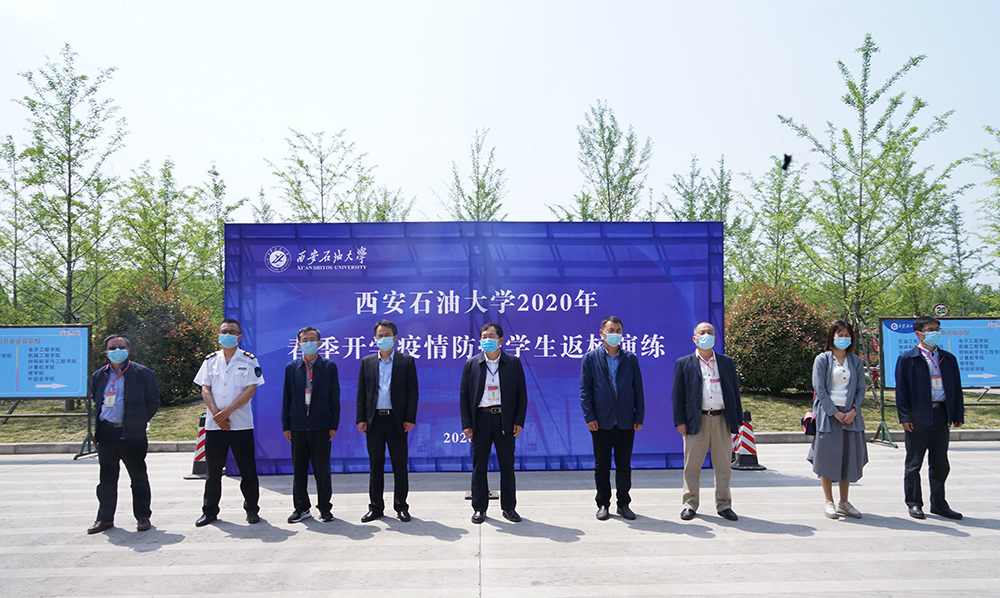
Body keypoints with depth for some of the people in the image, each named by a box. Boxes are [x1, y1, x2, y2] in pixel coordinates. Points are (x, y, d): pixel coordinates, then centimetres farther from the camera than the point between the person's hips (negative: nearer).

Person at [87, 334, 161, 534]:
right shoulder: (99, 376, 12)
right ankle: (105, 518, 22)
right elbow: (95, 400, 24)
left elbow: (153, 401, 1)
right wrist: (99, 423, 14)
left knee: (138, 477, 4)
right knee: (107, 478, 10)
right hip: (106, 433, 4)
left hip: (131, 433, -4)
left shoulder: (142, 373, -2)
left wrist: (140, 421, -2)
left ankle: (143, 516, 14)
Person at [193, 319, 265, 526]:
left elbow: (251, 389, -6)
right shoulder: (210, 360, 11)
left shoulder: (248, 360, 2)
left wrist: (228, 411, -13)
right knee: (213, 470, 8)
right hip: (214, 424, 3)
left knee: (248, 470, 1)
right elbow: (205, 389, 5)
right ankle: (210, 511, 20)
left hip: (241, 424, -2)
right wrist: (216, 414, -9)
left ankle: (252, 509, 14)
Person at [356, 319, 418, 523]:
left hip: (396, 420, -2)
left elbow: (412, 391, 1)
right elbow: (361, 392, 9)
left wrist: (410, 418, -7)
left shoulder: (406, 361, 4)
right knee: (375, 465, 7)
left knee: (399, 465, 3)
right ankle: (375, 507, 17)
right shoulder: (367, 362, 10)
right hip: (374, 420, 2)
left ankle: (401, 507, 14)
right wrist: (361, 419, 1)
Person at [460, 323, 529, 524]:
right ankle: (479, 507, 16)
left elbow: (521, 393, 4)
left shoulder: (513, 363, 3)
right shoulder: (471, 364, 5)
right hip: (481, 418, 0)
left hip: (505, 419, 0)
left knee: (507, 464, 5)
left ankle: (508, 507, 18)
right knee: (479, 464, 4)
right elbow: (464, 395, 5)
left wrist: (519, 421, -4)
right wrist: (466, 424, -2)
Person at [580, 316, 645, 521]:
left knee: (624, 465, 7)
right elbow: (585, 389, 0)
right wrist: (589, 416, -7)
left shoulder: (631, 358, 8)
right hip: (601, 421, -1)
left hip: (625, 422, 1)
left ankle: (623, 504, 20)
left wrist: (639, 416, 1)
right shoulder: (591, 358, 3)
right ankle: (603, 504, 18)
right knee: (602, 465, 6)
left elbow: (638, 389, 8)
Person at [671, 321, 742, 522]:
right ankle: (690, 504, 14)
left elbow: (734, 391, 14)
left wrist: (737, 419, 8)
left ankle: (723, 505, 18)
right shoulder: (684, 364, 7)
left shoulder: (727, 362, 14)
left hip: (722, 420, 2)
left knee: (724, 466, 6)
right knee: (692, 465, 2)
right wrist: (680, 421, -4)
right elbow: (677, 394, 4)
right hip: (696, 421, -2)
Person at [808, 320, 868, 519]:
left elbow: (861, 389, 7)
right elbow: (820, 389, -6)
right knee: (827, 456, -2)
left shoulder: (856, 361, 9)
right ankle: (829, 502, 8)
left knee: (849, 456, 5)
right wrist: (835, 413, -11)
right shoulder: (822, 360, -1)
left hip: (850, 415, 4)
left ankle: (844, 502, 16)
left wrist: (853, 411, -7)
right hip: (828, 414, -4)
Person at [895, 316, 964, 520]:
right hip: (918, 418, -4)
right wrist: (904, 417, -11)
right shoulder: (907, 359, -2)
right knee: (914, 464, 4)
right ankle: (914, 503, 13)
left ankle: (938, 503, 22)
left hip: (941, 415, 4)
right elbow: (901, 390, -5)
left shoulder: (948, 358, 12)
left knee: (940, 464, 11)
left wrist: (958, 414, 5)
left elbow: (956, 388, 13)